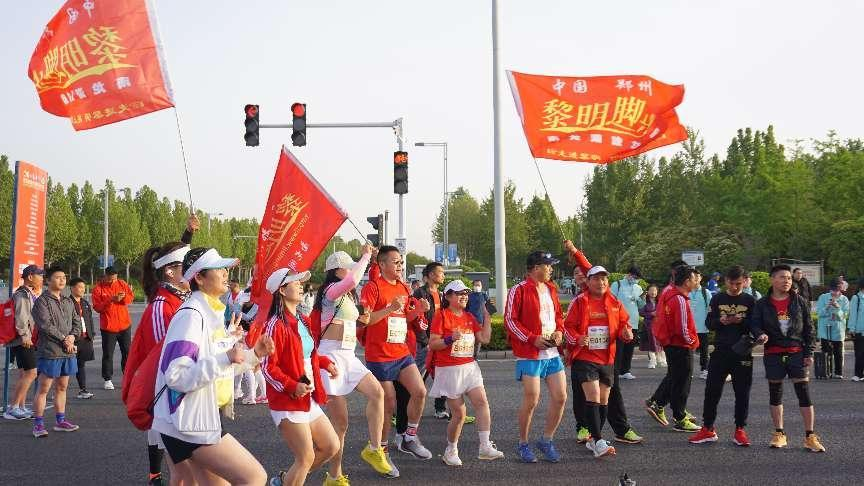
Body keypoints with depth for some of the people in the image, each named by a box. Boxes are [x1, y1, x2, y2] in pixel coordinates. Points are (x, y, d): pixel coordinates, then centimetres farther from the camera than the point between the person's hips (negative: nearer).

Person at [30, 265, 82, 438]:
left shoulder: (68, 302, 16)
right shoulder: (42, 301, -6)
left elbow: (77, 321, 13)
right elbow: (45, 324, -16)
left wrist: (72, 336, -6)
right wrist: (63, 338, -14)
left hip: (68, 351, 7)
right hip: (49, 351, -7)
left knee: (62, 387, 13)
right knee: (43, 388, -3)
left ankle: (60, 421, 21)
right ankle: (38, 424, 2)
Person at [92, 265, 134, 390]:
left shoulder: (122, 284, 3)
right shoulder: (98, 289, -7)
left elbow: (131, 297, 6)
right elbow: (97, 307, -13)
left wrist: (124, 298, -16)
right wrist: (111, 300, -23)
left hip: (124, 325, 3)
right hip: (108, 327, -3)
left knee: (127, 352, 9)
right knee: (108, 354, 3)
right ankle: (107, 379, 11)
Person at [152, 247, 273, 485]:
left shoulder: (212, 312, 13)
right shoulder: (191, 315, -18)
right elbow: (176, 376, -26)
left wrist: (253, 354, 9)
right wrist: (225, 358, -30)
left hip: (204, 419, 10)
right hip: (189, 425, -10)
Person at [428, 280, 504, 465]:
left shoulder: (469, 317, 13)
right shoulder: (442, 316, -6)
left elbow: (484, 338, 7)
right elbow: (432, 344, -10)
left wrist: (486, 316, 4)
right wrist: (450, 339, -25)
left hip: (469, 367, 6)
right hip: (448, 370, -5)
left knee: (482, 402, -13)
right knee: (459, 413, -3)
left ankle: (485, 447, -13)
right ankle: (451, 451, 16)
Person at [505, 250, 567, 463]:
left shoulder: (551, 289, 14)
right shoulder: (519, 290, -9)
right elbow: (510, 320, -12)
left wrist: (559, 331, 3)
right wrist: (532, 338, -16)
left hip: (552, 352, 7)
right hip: (530, 354, -7)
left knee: (560, 397, 4)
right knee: (531, 401, -4)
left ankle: (546, 441, 20)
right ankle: (523, 444, 14)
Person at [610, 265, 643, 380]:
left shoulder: (638, 288, 15)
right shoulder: (617, 285, -1)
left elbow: (641, 306, 17)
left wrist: (642, 299, -3)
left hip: (633, 323, 5)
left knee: (629, 349, 8)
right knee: (618, 348, -7)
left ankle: (625, 371, 15)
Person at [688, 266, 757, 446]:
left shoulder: (750, 301, 3)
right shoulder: (717, 299, 7)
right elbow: (709, 323, 4)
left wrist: (741, 321, -18)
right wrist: (721, 321, -15)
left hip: (743, 352, -1)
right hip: (720, 351, 1)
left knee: (742, 392, 3)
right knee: (712, 390, 1)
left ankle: (740, 430, 13)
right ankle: (708, 429, 9)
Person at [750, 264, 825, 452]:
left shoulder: (799, 302, 4)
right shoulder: (762, 304, 3)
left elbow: (809, 328, 5)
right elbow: (755, 324, 0)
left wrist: (809, 352, 0)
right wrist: (760, 334, -23)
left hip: (797, 353, -1)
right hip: (773, 354, 1)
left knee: (804, 393, -5)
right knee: (775, 393, 7)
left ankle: (810, 436, 0)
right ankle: (779, 434, 18)